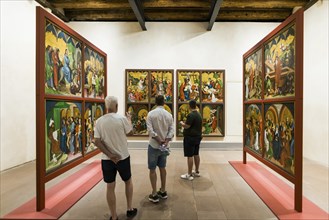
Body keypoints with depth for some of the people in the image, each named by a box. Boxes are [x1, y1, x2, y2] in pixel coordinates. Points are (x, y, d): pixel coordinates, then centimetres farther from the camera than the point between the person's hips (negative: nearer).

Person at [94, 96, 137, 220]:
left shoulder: (99, 121, -6)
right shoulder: (122, 119, -14)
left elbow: (97, 142, -10)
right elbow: (130, 132, 2)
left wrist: (110, 155, -9)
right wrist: (129, 119, 16)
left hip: (107, 159, 2)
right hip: (123, 157, -1)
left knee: (110, 187, 13)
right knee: (128, 181, 22)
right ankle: (129, 209, 33)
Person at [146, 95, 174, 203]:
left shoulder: (151, 113, -9)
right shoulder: (169, 115, 2)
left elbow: (150, 130, -17)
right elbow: (171, 130, -5)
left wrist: (159, 140, -15)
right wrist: (166, 141, -12)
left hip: (154, 145, -4)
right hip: (165, 146, 4)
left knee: (152, 169, 7)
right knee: (162, 167, 18)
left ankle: (154, 194, 13)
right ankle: (163, 191, 28)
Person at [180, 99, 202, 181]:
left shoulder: (191, 115, -19)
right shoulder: (198, 114, 10)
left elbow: (186, 126, -21)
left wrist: (181, 123, -2)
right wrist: (186, 123, 21)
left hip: (190, 138, -9)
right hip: (197, 137, 9)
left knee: (190, 156, -4)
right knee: (196, 154, 16)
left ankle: (189, 175, 3)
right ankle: (197, 172, 27)